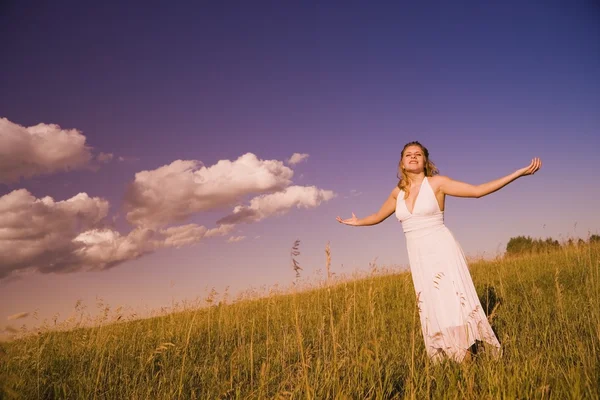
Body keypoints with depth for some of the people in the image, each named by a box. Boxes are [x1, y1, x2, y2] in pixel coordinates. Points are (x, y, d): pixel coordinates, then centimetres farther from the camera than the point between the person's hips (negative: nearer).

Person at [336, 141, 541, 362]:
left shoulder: (437, 182, -3)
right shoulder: (397, 192, 9)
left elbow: (478, 190, -5)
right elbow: (378, 216, 26)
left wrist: (519, 172, -8)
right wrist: (356, 222, 38)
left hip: (443, 252, -4)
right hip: (419, 258, 4)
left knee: (454, 305, -7)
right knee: (433, 311, 5)